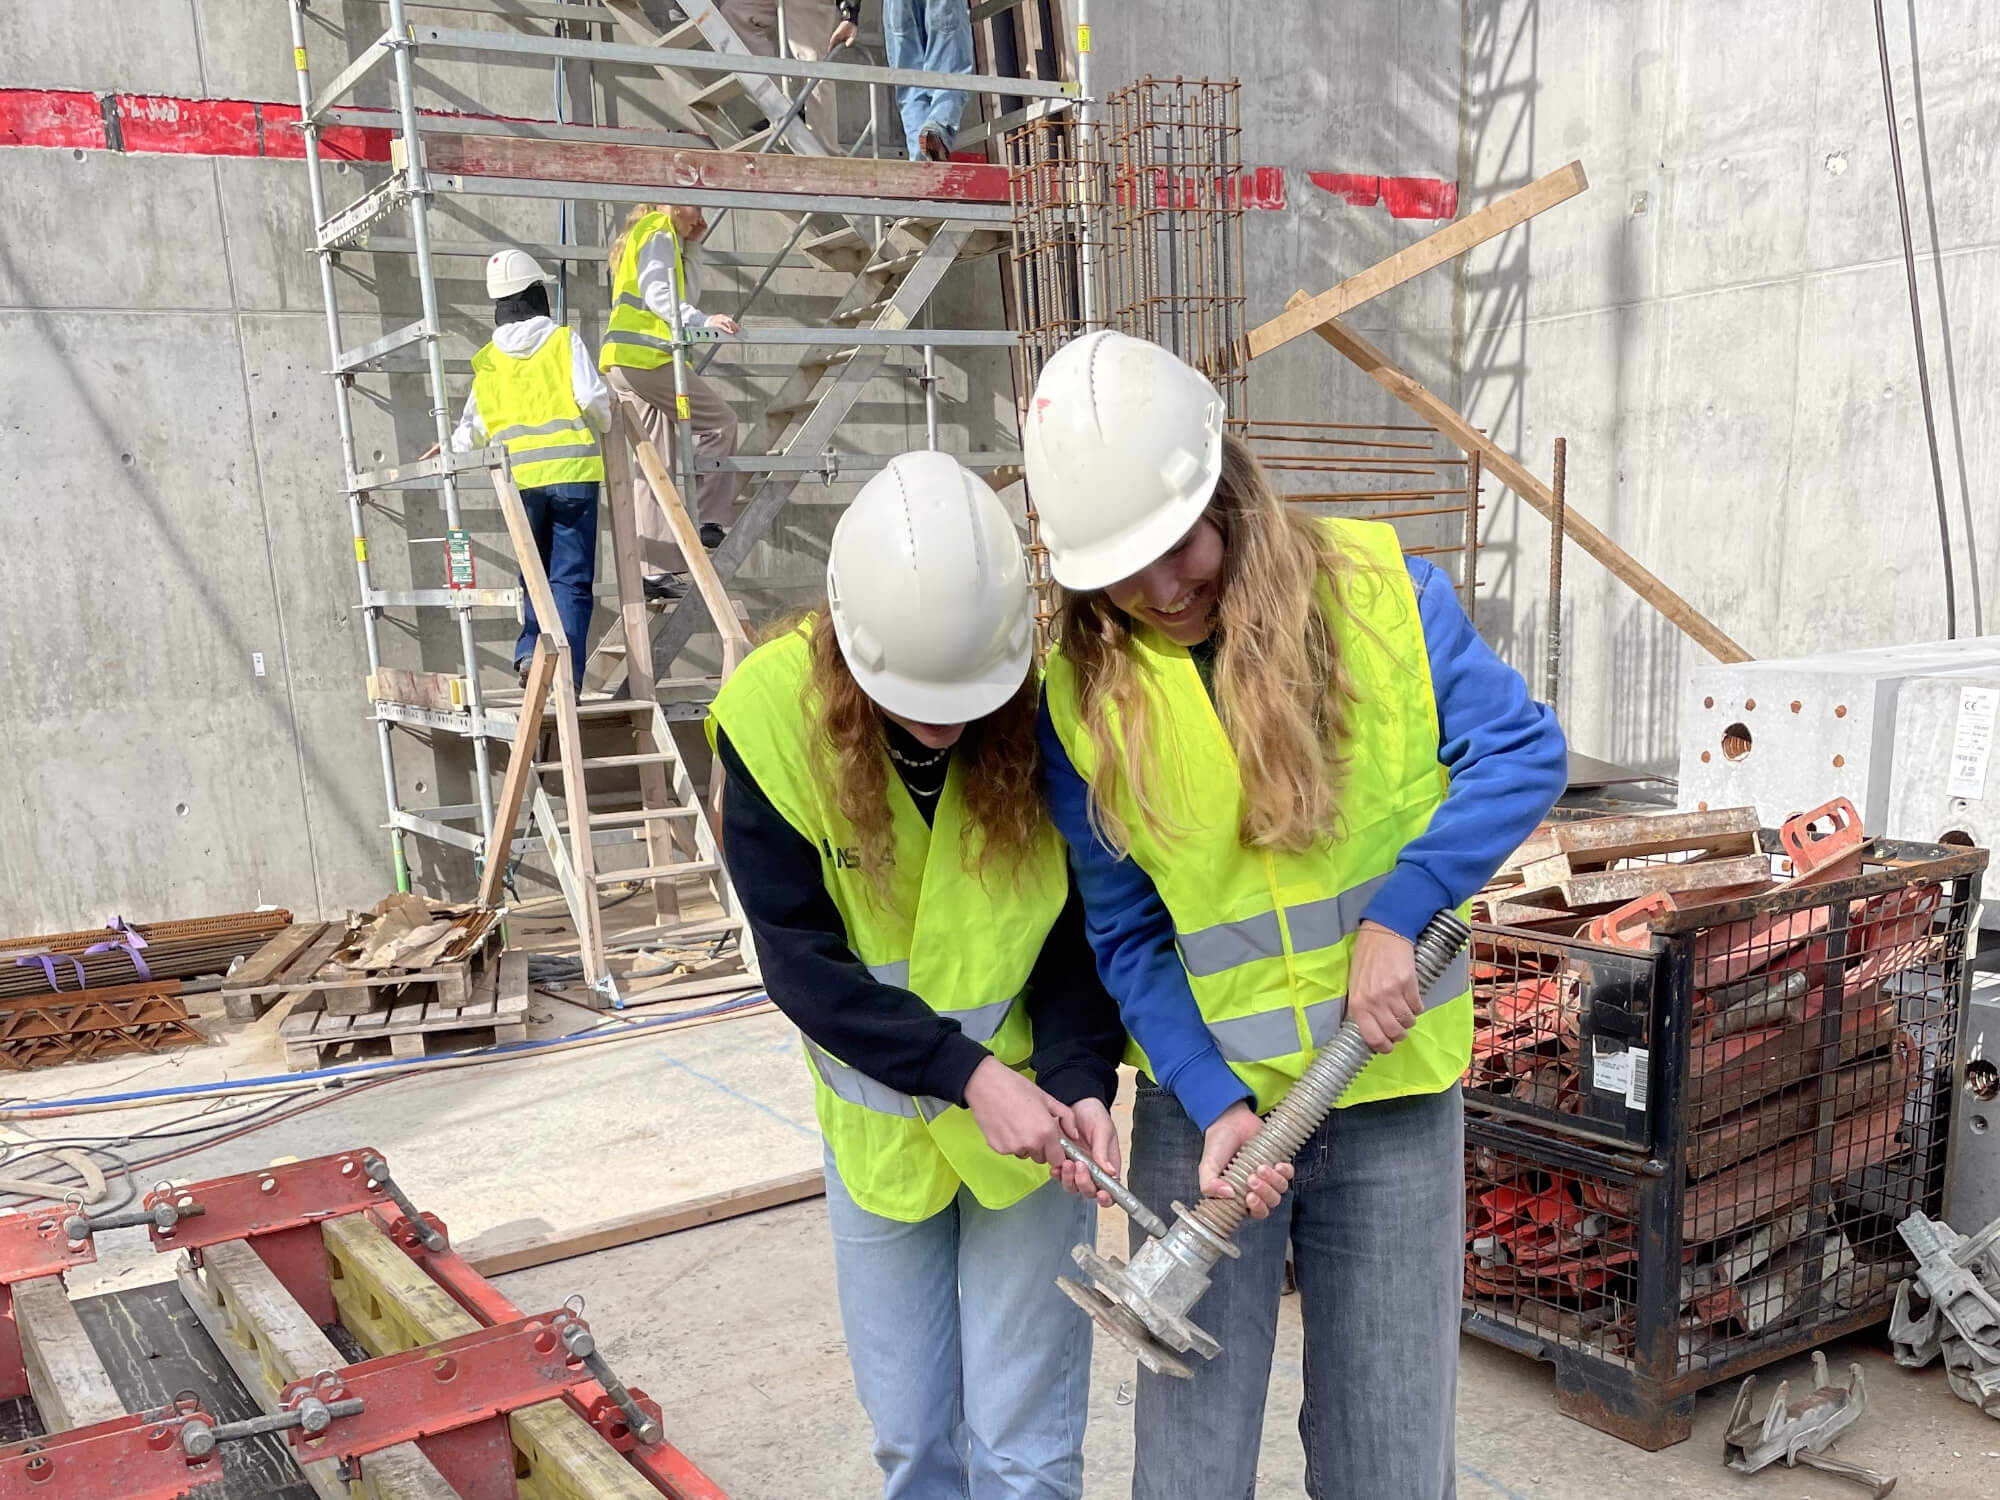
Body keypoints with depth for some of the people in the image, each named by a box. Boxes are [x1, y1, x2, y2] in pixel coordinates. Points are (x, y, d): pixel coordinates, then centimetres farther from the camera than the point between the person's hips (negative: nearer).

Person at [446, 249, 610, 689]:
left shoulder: (486, 360, 11)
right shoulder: (563, 341, 2)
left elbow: (472, 429, 12)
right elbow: (592, 398, -9)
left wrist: (448, 453, 33)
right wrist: (604, 430, 13)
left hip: (521, 478, 3)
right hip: (572, 473, -2)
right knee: (571, 578, 0)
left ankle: (530, 651, -3)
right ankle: (567, 674, -7)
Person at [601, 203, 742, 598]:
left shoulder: (668, 241, 29)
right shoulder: (659, 233, -1)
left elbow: (686, 295, 24)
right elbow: (656, 293, -16)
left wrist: (690, 247, 20)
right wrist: (703, 321, -27)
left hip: (632, 361, 10)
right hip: (646, 355, -10)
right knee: (719, 421, -8)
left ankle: (653, 570, 4)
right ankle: (705, 520, -12)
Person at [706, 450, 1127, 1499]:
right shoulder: (773, 715, -21)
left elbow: (1087, 922, -9)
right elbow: (799, 960, -17)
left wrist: (1079, 1076, -24)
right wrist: (964, 1072, -25)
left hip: (1031, 1104, -1)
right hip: (877, 1123, 1)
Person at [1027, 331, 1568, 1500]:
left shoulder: (1376, 588, -8)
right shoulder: (1083, 693, -7)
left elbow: (1523, 750, -7)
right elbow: (1125, 935, -2)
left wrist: (1397, 915, -19)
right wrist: (1214, 1102, -13)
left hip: (1393, 1094, 0)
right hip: (1206, 1096, 1)